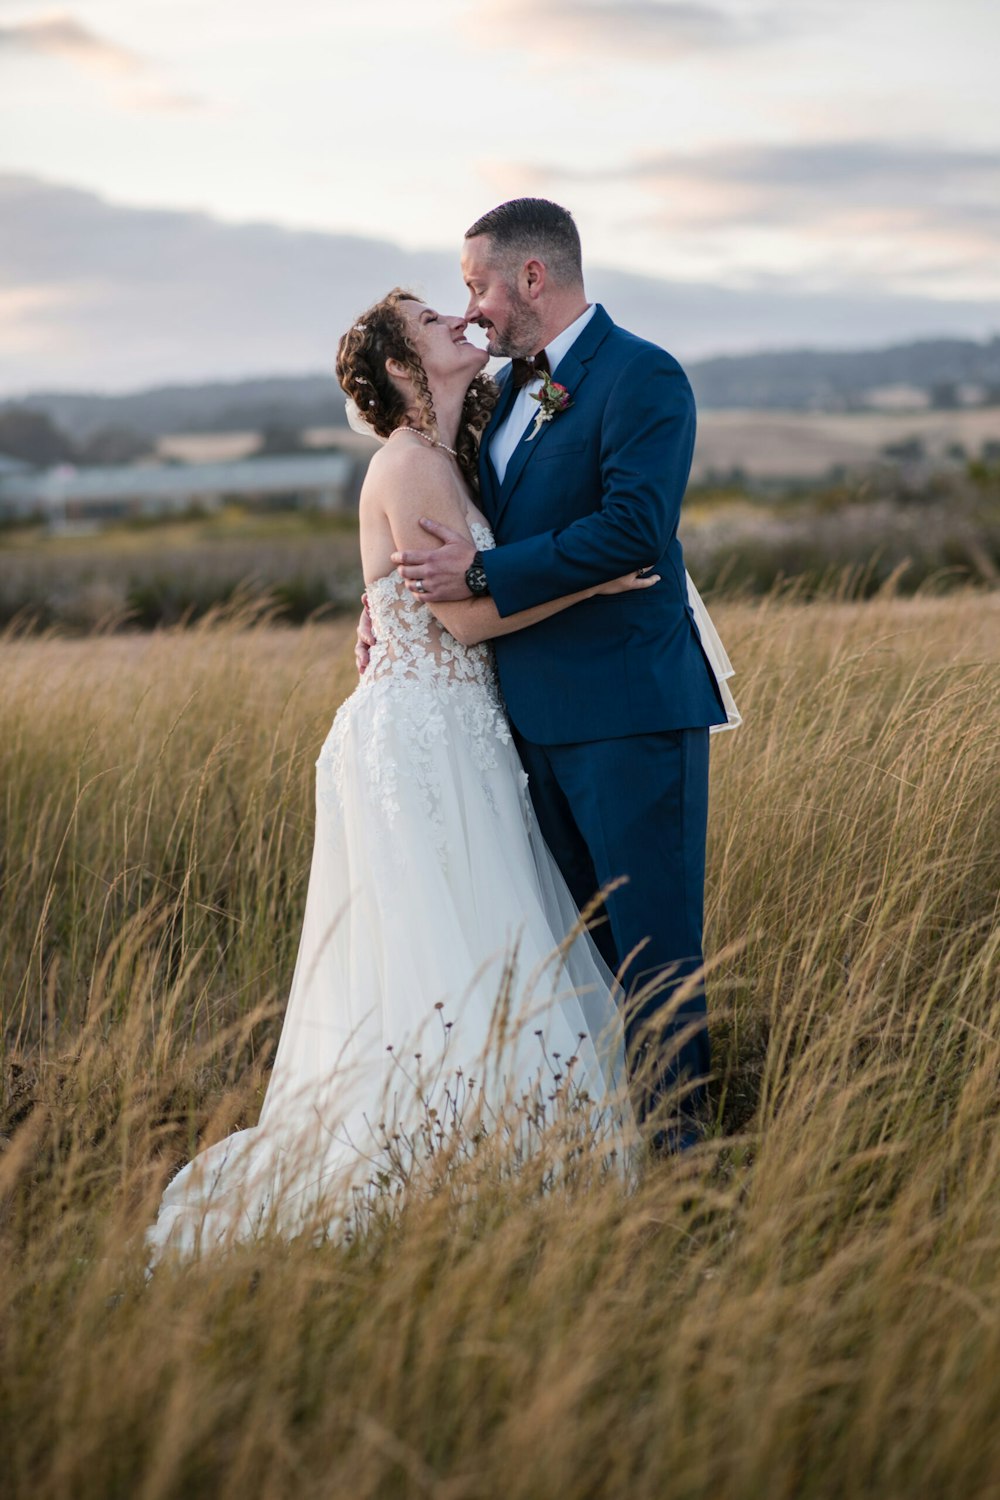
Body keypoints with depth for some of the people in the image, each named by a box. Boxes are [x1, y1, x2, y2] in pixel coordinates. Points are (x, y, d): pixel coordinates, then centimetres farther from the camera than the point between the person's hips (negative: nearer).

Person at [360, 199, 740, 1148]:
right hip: (536, 709, 9)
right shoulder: (509, 387, 15)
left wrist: (482, 575, -19)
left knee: (650, 930, -3)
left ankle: (673, 1134, 5)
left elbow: (634, 527, -23)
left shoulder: (642, 377, -11)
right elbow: (485, 515, 26)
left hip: (628, 705, -9)